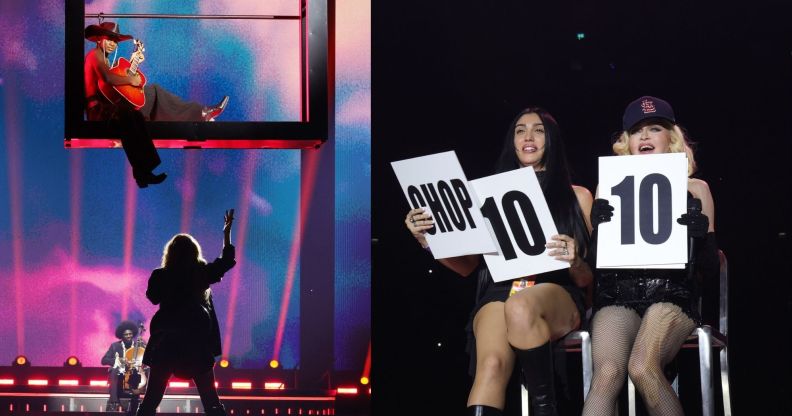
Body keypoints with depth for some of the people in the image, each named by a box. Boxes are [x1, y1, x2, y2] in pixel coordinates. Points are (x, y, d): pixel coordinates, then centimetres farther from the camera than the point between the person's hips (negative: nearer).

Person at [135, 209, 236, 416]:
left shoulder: (161, 276, -6)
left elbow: (153, 297, 14)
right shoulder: (201, 273, -4)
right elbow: (226, 261, 12)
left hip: (165, 344, 0)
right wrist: (227, 232, 23)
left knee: (151, 398, 6)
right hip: (197, 343, 0)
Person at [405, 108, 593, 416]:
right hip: (498, 292, 1)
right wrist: (427, 239, 0)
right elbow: (467, 266, 18)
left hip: (557, 293, -1)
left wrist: (574, 262, -14)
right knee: (491, 366, -35)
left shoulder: (577, 196, 16)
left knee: (520, 307, -41)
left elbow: (590, 278, 11)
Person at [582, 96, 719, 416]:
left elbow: (709, 266, 12)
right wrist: (598, 226, -9)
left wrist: (700, 235, -10)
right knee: (607, 374, -31)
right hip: (617, 295, 1)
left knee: (643, 368, -34)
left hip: (671, 295, -1)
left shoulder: (694, 189, 14)